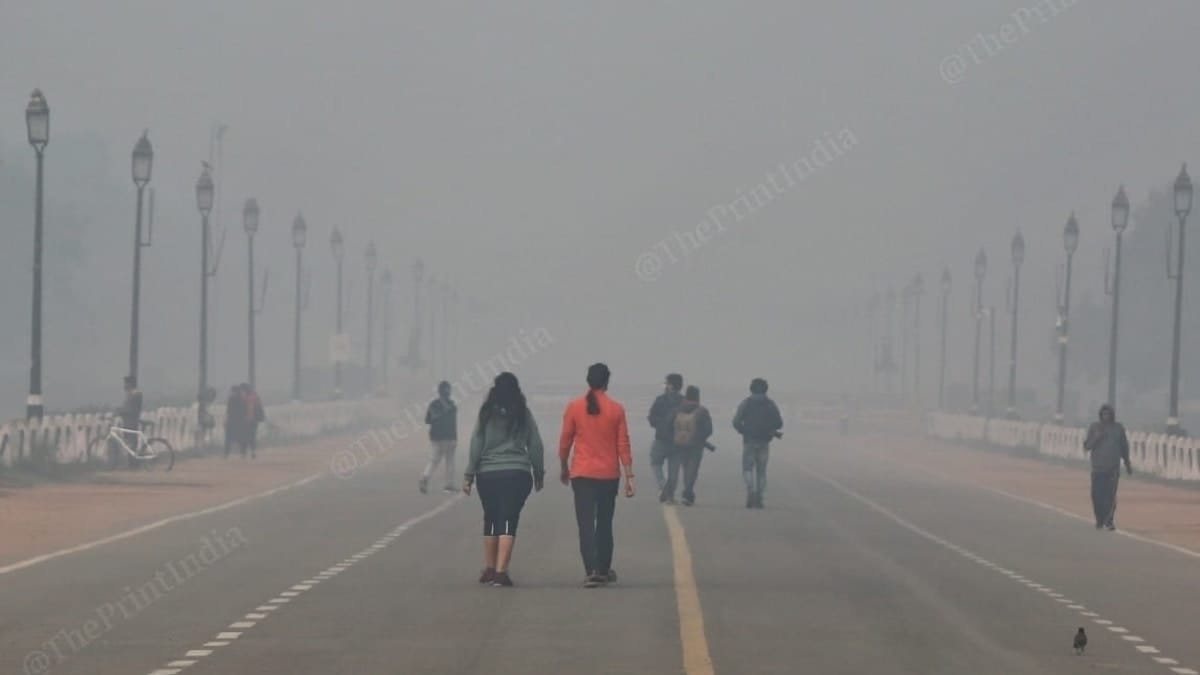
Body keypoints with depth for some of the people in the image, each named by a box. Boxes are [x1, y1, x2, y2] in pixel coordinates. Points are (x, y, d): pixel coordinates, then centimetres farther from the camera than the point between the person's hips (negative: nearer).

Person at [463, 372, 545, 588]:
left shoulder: (486, 414, 0)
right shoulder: (523, 415, 1)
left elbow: (476, 446, -1)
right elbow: (535, 446, 4)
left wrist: (469, 474, 4)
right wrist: (539, 473, 15)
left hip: (488, 475, 1)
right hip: (517, 474, -1)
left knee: (491, 520, 15)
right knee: (508, 521, -4)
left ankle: (489, 569, 22)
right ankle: (501, 571, -14)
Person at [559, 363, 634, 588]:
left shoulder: (574, 407, -3)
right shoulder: (616, 409, -3)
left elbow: (565, 442, 2)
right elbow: (623, 445, -3)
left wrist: (564, 468, 17)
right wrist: (629, 476, 0)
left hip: (582, 475, -1)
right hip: (609, 475, 1)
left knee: (586, 524, -4)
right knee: (605, 524, 16)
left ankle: (591, 572, -17)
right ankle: (604, 570, 25)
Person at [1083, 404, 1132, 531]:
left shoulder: (1118, 428, 8)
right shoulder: (1094, 427, 5)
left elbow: (1124, 447, 15)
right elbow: (1087, 446, 2)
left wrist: (1127, 464, 17)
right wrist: (1097, 437, -13)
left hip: (1113, 469, 0)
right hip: (1097, 468, 0)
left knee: (1110, 495, -9)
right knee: (1097, 495, -2)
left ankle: (1109, 521, -6)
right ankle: (1099, 520, 13)